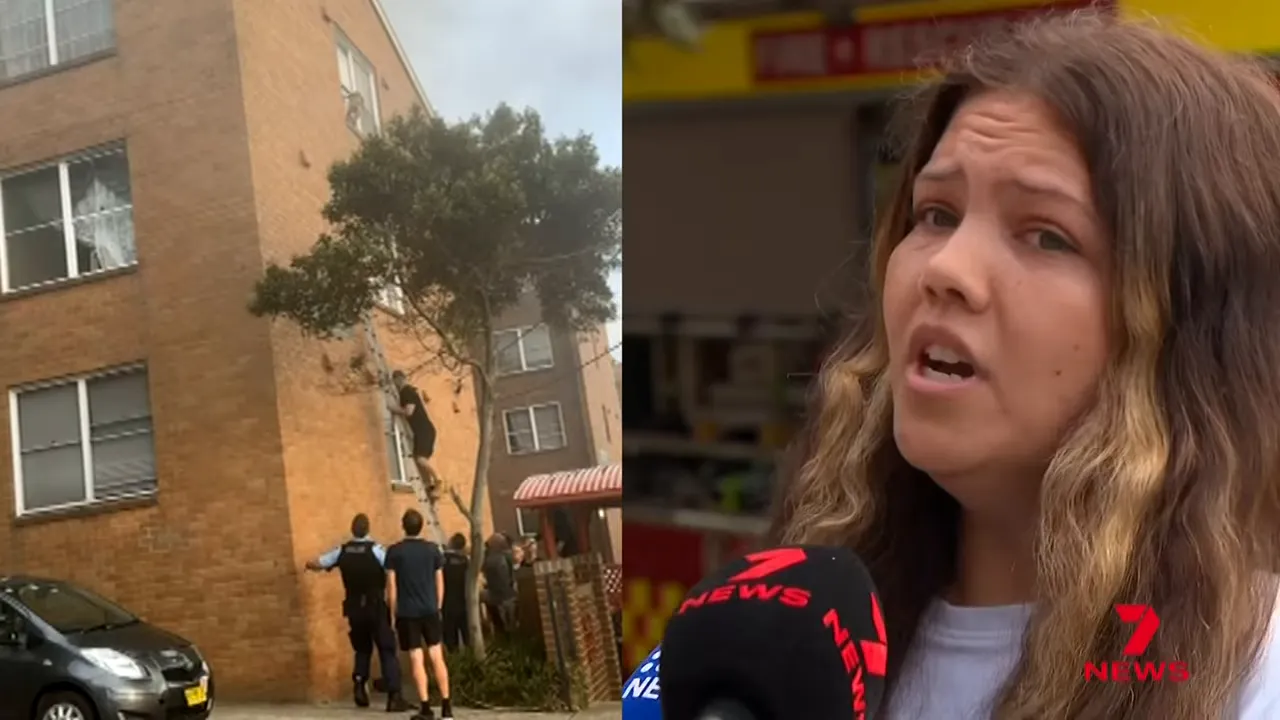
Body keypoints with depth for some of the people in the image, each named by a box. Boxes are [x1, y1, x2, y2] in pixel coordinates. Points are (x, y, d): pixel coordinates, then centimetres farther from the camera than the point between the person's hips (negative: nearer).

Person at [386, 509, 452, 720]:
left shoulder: (394, 551, -4)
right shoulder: (433, 549, 3)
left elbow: (392, 586, -4)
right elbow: (440, 582, 7)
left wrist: (394, 613, 4)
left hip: (407, 612, -2)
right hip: (430, 610, 2)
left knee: (416, 659, 0)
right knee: (437, 656, 7)